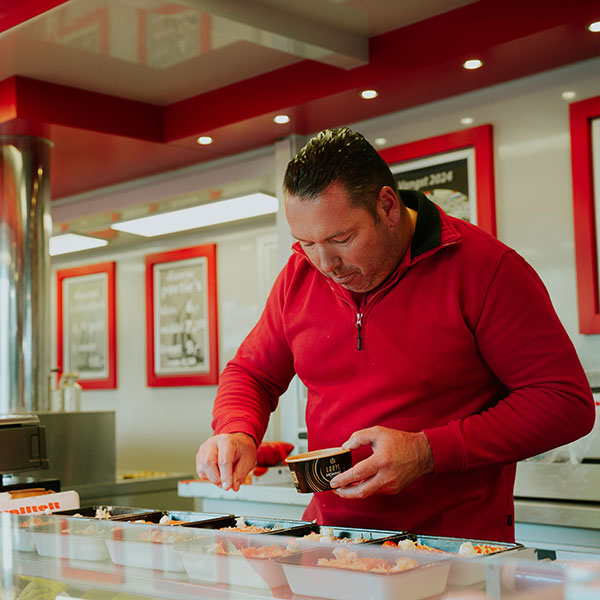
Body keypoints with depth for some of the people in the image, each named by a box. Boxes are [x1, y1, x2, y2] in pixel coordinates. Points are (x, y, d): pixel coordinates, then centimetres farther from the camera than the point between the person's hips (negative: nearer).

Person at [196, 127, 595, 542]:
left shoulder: (483, 266, -13)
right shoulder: (300, 275, 3)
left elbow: (567, 401, -14)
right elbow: (252, 373, 15)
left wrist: (428, 452, -22)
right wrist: (237, 433, -9)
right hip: (331, 536, 1)